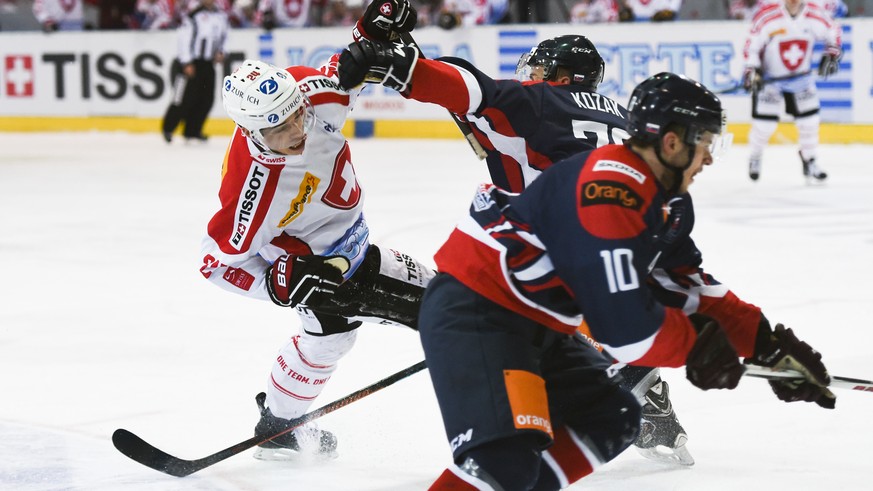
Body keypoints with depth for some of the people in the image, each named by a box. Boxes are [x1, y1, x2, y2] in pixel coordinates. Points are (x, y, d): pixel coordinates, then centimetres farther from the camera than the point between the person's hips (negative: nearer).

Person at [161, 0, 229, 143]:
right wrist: (187, 64, -19)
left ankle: (193, 130, 15)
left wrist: (221, 52, 4)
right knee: (185, 98, -6)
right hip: (190, 63, -7)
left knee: (206, 99, 3)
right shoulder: (193, 16, -14)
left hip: (208, 64, 7)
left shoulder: (221, 16, 9)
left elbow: (224, 36, 22)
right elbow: (183, 39, -16)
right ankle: (167, 128, 10)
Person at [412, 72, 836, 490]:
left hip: (535, 325, 11)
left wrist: (767, 343, 8)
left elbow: (694, 290, 16)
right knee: (510, 455, -26)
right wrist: (696, 345, -11)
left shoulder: (667, 202, 8)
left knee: (609, 421, 16)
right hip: (472, 312, -11)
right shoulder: (610, 192, -25)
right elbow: (624, 322, -27)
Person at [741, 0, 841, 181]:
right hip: (769, 78, -3)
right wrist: (751, 71, -23)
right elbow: (752, 45, -16)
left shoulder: (815, 15, -14)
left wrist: (831, 55, -7)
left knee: (809, 121, 1)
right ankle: (754, 158, 23)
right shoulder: (767, 17, -24)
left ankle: (810, 163, 18)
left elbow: (833, 33, 4)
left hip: (801, 78, 3)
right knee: (764, 124, -4)